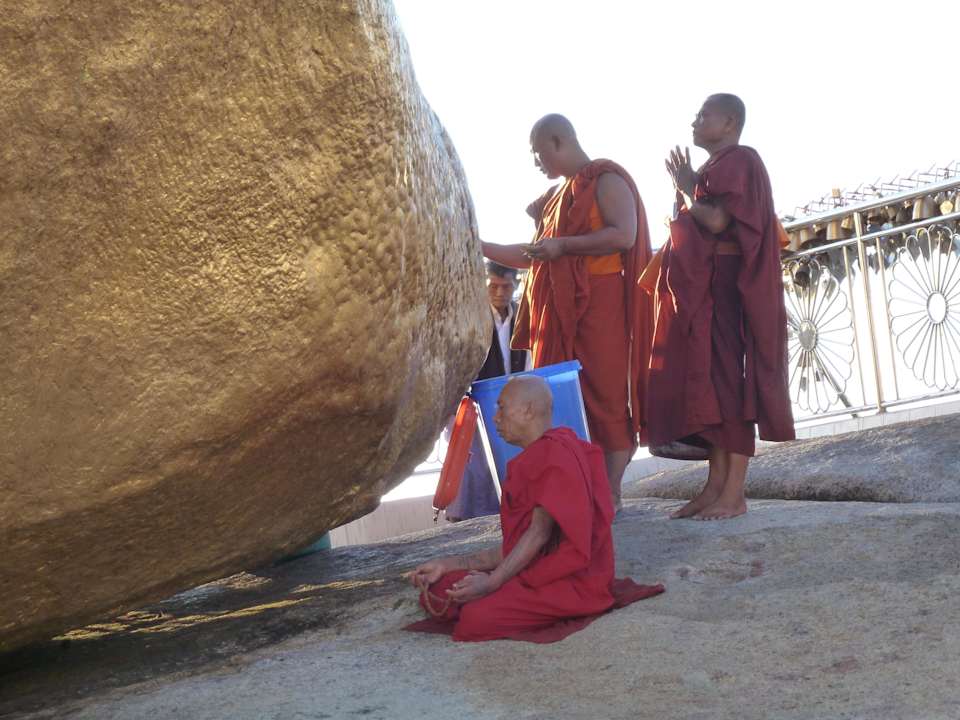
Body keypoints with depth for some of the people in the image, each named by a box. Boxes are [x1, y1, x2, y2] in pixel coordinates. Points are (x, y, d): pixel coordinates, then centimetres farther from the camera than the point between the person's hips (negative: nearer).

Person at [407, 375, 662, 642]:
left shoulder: (556, 452, -10)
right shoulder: (532, 461, 20)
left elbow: (540, 531, -19)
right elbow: (511, 549, 16)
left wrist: (492, 582, -23)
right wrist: (447, 565, 11)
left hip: (571, 581, -10)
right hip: (535, 572, 10)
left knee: (476, 618, -30)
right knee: (437, 592, -3)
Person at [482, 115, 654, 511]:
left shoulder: (606, 181, -2)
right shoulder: (556, 194, 23)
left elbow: (624, 235, -18)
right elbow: (535, 257, 27)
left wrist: (562, 245, -17)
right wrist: (481, 248, 20)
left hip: (599, 306, -8)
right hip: (559, 310, 8)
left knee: (605, 397, -7)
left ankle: (610, 494, -4)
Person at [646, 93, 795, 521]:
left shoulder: (739, 161, -8)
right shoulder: (715, 168, 22)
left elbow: (717, 221, -20)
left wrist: (687, 195, -7)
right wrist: (686, 190, 10)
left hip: (725, 284, -10)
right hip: (702, 286, 10)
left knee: (727, 378, -9)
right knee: (708, 381, 6)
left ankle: (734, 494, -7)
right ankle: (715, 486, 8)